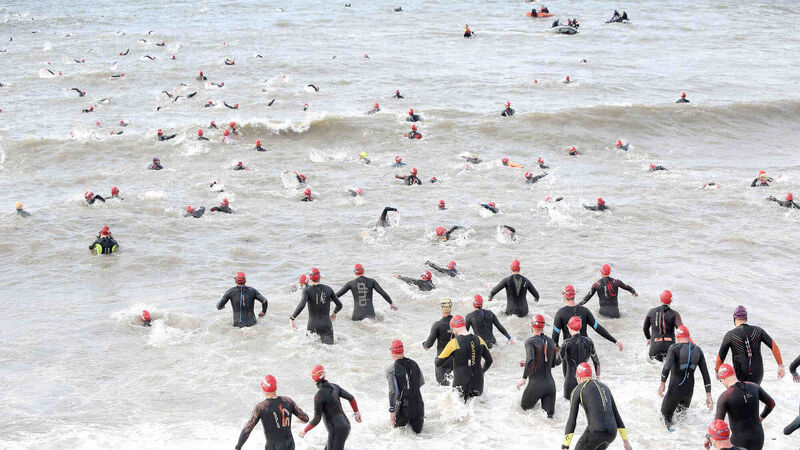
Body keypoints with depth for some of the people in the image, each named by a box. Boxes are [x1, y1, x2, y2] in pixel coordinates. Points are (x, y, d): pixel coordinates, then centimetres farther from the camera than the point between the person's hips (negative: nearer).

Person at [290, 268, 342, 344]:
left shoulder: (307, 290, -7)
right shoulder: (328, 289, 3)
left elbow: (301, 305, -24)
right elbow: (339, 305, 7)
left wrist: (292, 318, -16)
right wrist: (334, 313, 28)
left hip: (313, 326, -2)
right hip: (327, 325, 2)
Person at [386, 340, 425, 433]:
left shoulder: (391, 369, -12)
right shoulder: (414, 364, 3)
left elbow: (393, 391, -18)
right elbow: (422, 382, 16)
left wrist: (392, 410, -15)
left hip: (403, 408, -4)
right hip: (418, 405, 4)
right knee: (417, 433, 19)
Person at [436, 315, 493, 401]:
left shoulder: (454, 343, -13)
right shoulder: (479, 340, 1)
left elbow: (438, 363, -6)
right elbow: (489, 360, 12)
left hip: (461, 386, -4)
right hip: (478, 386, 4)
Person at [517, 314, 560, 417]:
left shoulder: (530, 341, -10)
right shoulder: (551, 341, 8)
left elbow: (530, 359, -27)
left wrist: (524, 378, -21)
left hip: (535, 385, -4)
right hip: (550, 384, 4)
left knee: (524, 408, 20)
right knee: (549, 416, 2)